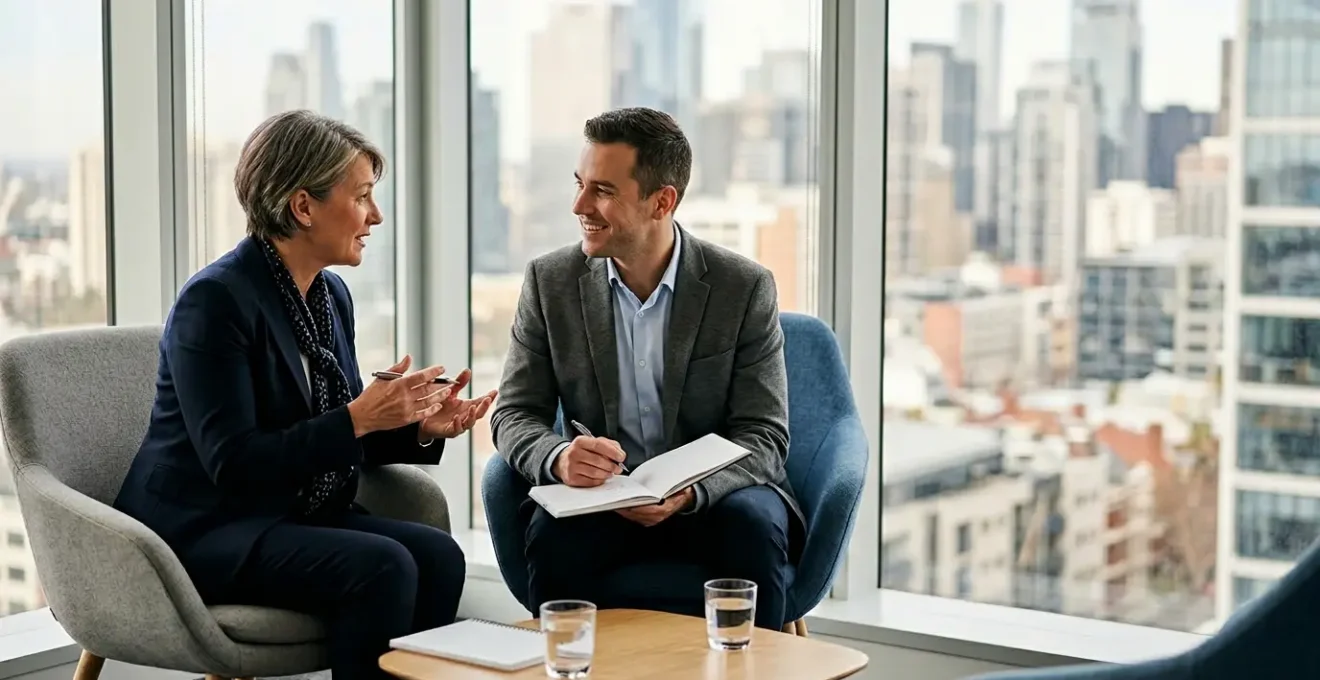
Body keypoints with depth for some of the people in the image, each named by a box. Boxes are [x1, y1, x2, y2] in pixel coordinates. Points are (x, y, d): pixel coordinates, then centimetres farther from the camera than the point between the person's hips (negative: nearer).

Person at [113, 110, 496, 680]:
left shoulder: (331, 295, 9)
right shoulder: (216, 299, -16)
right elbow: (232, 463, -21)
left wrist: (419, 428, -4)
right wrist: (358, 417, -25)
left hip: (296, 516, 7)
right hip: (205, 531, -7)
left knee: (437, 557, -18)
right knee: (382, 567, -28)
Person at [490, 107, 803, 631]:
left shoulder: (745, 287, -7)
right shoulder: (550, 281, -1)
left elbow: (764, 435, -8)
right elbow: (515, 414, 0)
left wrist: (690, 492, -29)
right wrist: (560, 459, -24)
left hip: (715, 494, -1)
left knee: (754, 526, -32)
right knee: (553, 537, -30)